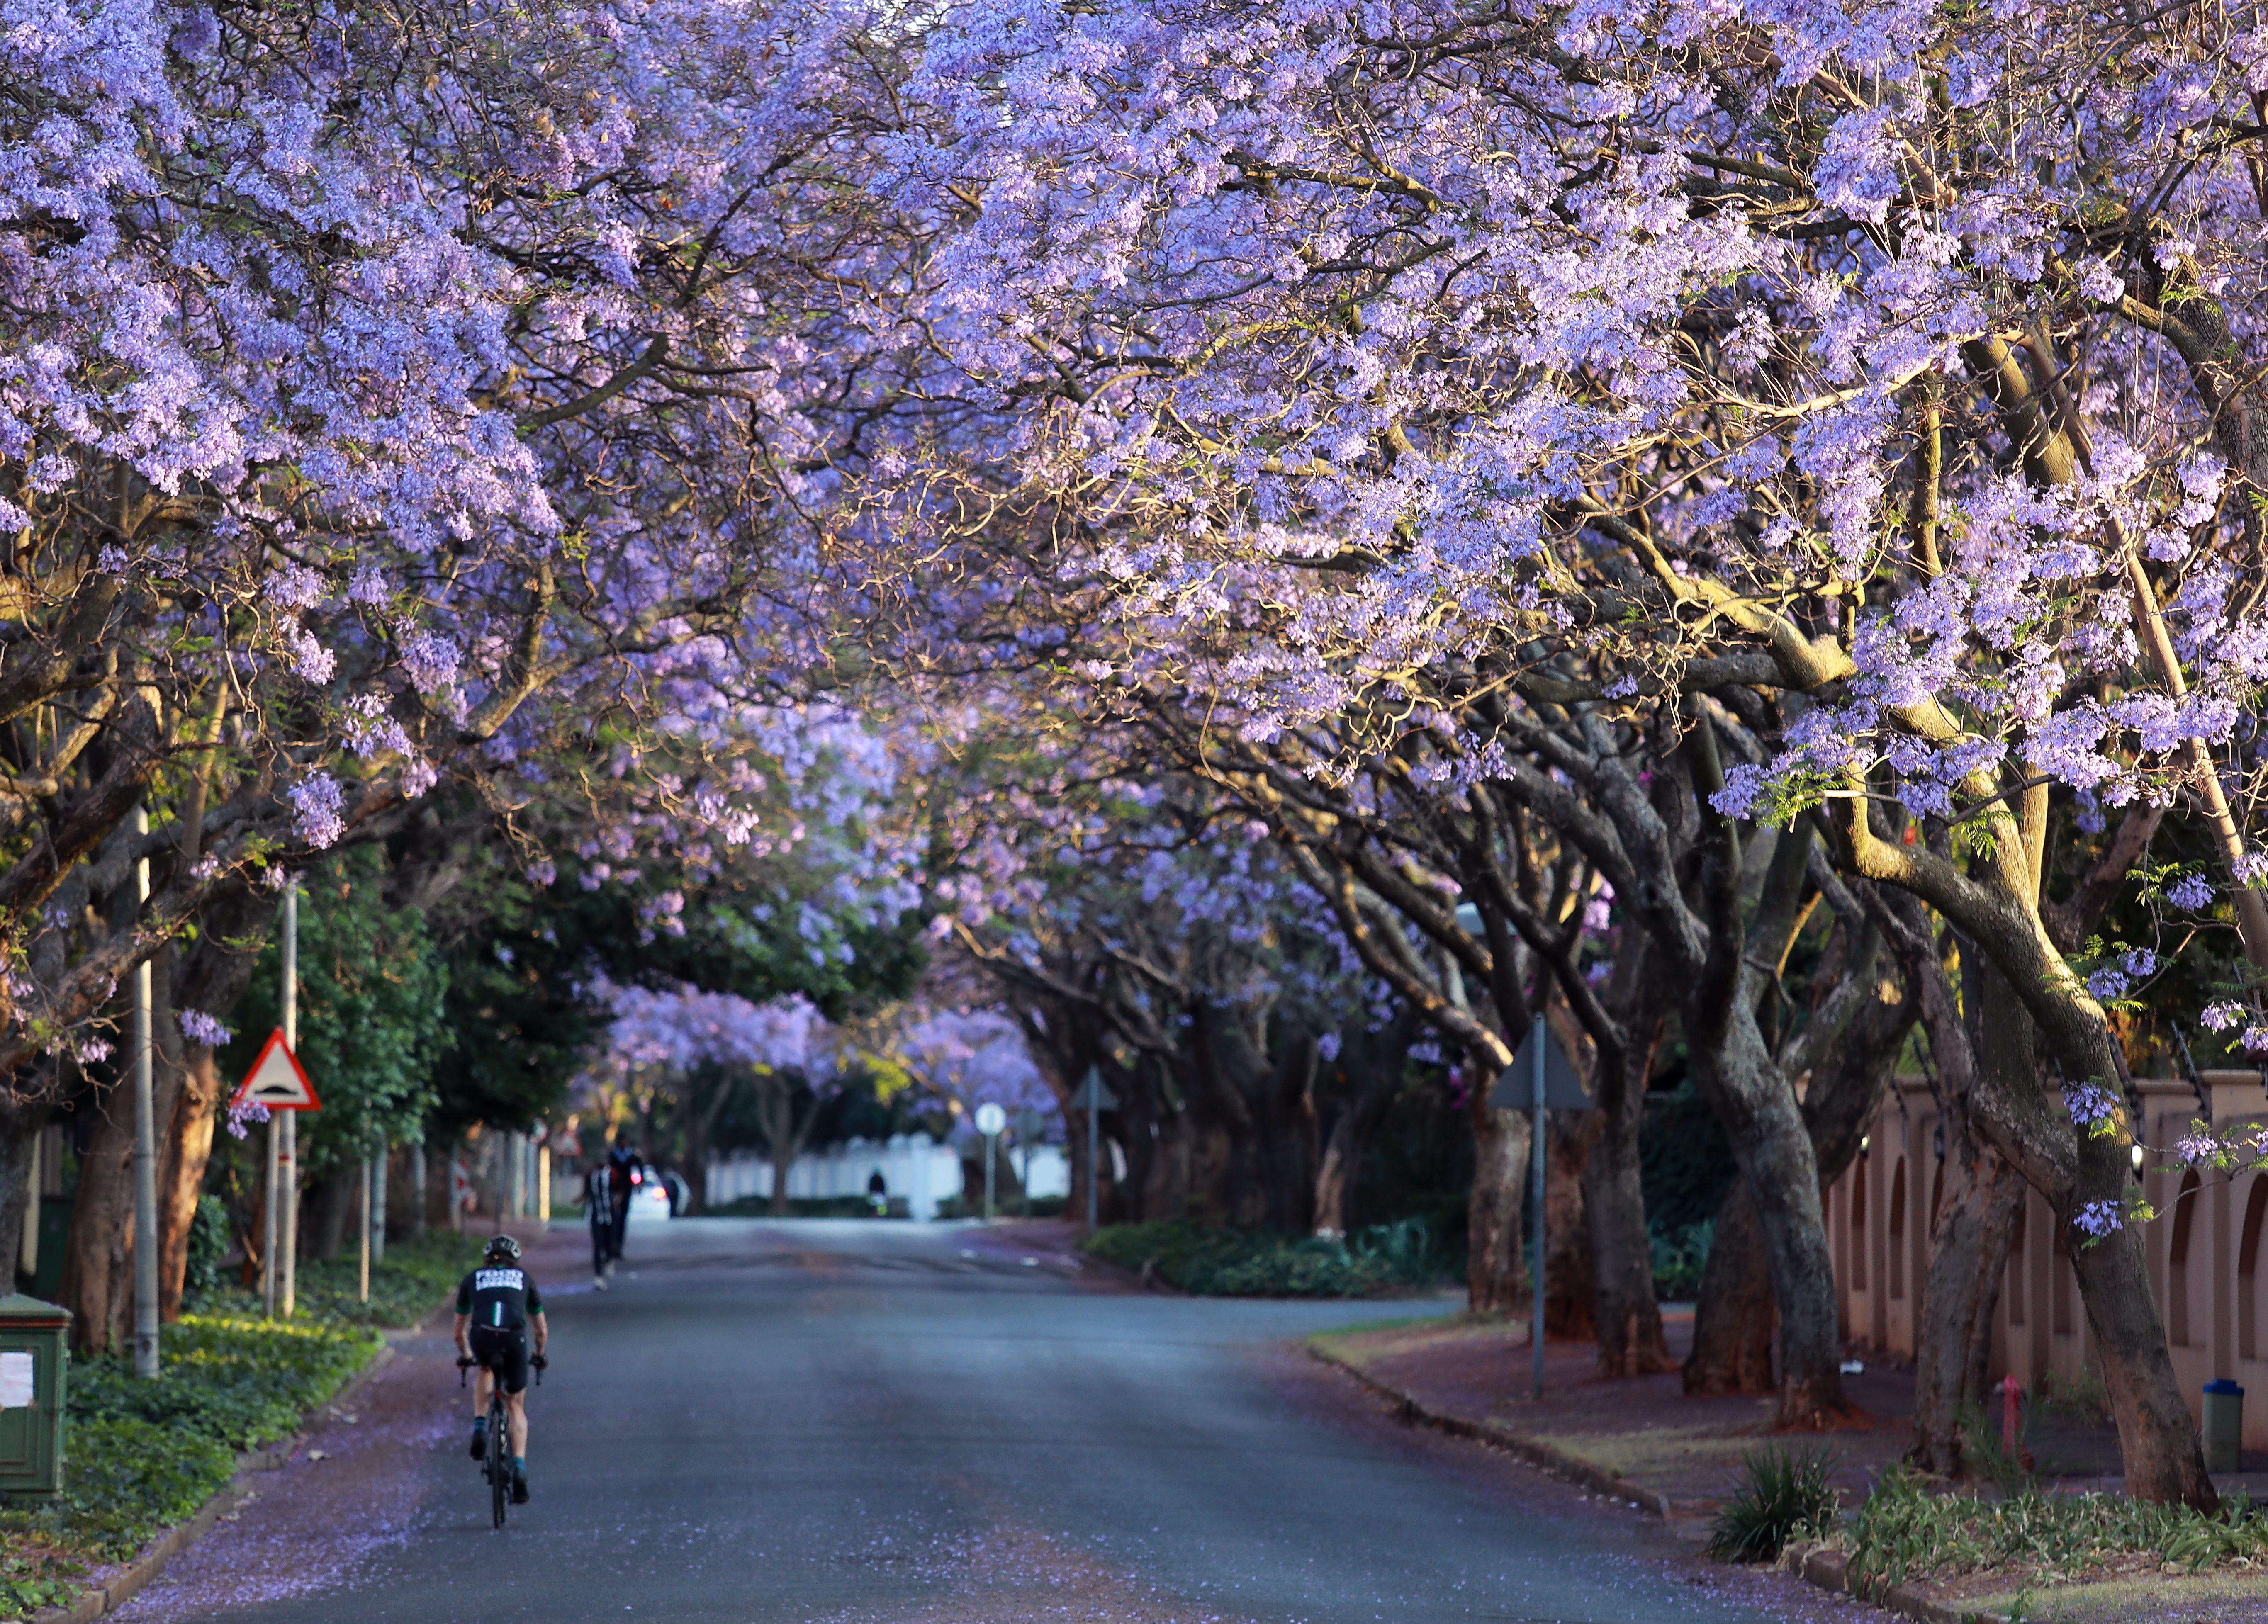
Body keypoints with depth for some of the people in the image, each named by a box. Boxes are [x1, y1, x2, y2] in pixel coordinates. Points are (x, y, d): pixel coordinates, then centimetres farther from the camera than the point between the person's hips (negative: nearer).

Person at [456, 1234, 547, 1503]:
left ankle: (480, 1427, 15)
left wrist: (465, 1356, 56)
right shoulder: (524, 1279, 30)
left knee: (485, 1371, 36)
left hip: (482, 1339, 0)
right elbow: (542, 1331, 37)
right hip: (514, 1339, 0)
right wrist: (539, 1355, 56)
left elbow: (460, 1332, 37)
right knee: (516, 1406, 17)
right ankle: (519, 1466, 0)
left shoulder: (472, 1279, 29)